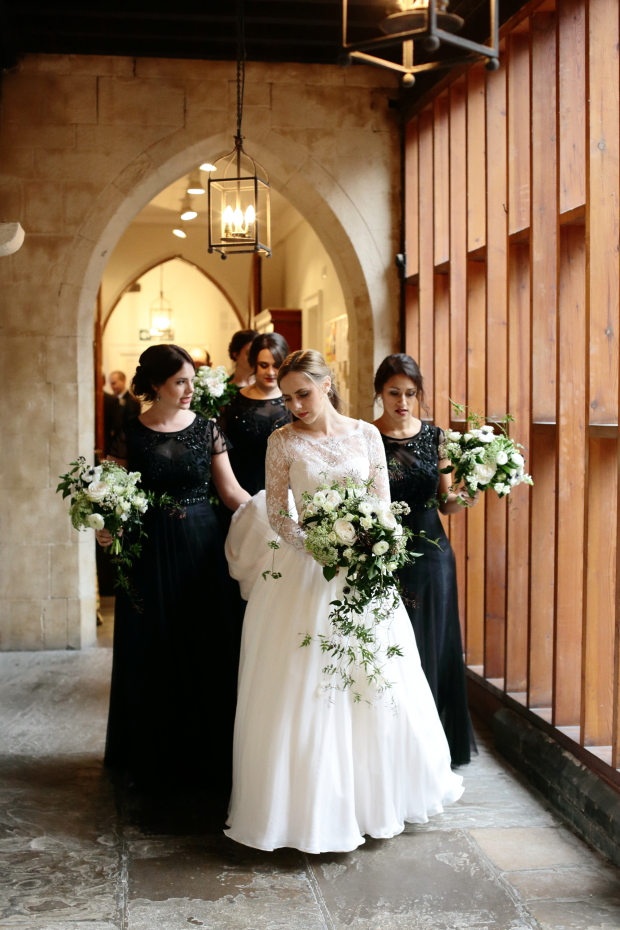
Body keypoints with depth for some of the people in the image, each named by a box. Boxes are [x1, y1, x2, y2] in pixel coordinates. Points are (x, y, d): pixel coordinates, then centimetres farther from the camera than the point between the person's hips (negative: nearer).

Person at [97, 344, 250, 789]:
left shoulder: (206, 428, 2)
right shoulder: (131, 435, -1)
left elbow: (231, 490, 3)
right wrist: (108, 528, -17)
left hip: (202, 547, 1)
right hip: (151, 551, -1)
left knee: (208, 649, 4)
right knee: (155, 654, 7)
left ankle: (209, 753, 19)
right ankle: (158, 756, 23)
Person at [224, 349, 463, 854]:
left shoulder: (365, 434, 4)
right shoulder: (283, 442, 0)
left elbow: (383, 503, 6)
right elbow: (277, 513, 0)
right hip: (305, 571, -2)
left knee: (375, 683, 8)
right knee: (306, 687, -2)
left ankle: (375, 796, 26)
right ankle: (309, 806, 10)